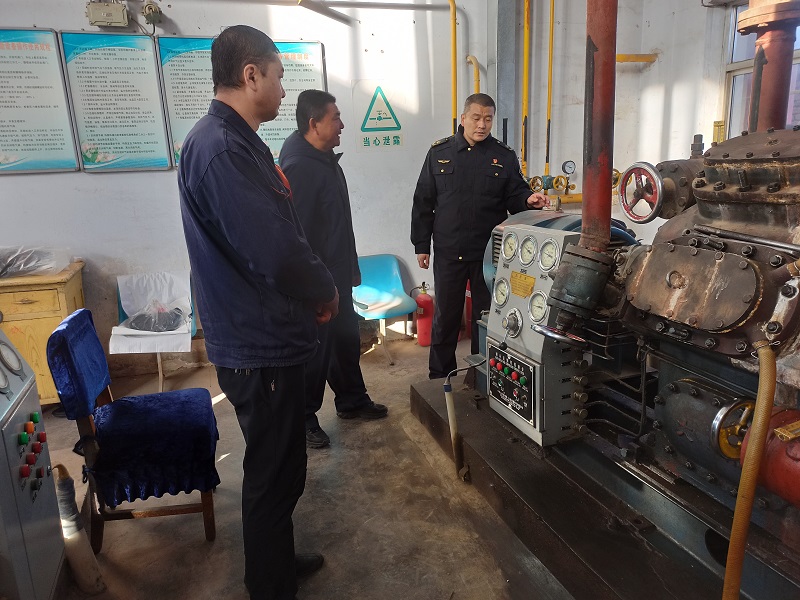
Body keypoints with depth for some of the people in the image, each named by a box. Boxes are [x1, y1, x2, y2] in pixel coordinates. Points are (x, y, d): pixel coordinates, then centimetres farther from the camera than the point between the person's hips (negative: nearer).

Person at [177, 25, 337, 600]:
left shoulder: (237, 142, 12)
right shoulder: (221, 149, -22)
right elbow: (277, 254, -30)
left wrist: (316, 286, 5)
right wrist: (326, 291, -11)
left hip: (269, 341, 10)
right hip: (260, 350, -10)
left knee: (281, 466, 24)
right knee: (273, 474, 8)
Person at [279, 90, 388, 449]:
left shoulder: (326, 160, 11)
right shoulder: (298, 166, -21)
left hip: (337, 275, 10)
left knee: (346, 339, 19)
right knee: (315, 350, 4)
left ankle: (352, 401, 36)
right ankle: (304, 417, 21)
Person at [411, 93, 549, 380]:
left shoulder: (504, 156, 3)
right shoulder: (439, 152, 3)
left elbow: (515, 196, 4)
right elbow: (423, 202, 4)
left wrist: (528, 200, -20)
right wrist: (421, 244, 2)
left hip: (489, 253, 0)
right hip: (448, 252, 0)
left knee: (486, 315, 11)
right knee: (445, 316, 10)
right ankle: (439, 377, 25)